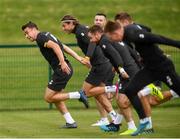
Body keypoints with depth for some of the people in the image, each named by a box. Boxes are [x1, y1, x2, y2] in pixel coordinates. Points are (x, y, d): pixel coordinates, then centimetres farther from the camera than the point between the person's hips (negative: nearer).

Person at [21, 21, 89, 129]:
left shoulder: (40, 37, -8)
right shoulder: (47, 36, 21)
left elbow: (55, 46, -24)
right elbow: (65, 47, 20)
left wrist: (62, 62, -33)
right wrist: (79, 59, 18)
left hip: (62, 70, -10)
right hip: (66, 69, 10)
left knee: (49, 98, -3)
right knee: (56, 97, 16)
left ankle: (78, 95, -8)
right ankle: (70, 122, 14)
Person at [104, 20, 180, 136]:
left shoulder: (133, 34, -27)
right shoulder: (128, 31, 0)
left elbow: (159, 39, -29)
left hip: (163, 67, -9)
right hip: (150, 68, 9)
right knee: (129, 91, 0)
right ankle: (144, 121, 8)